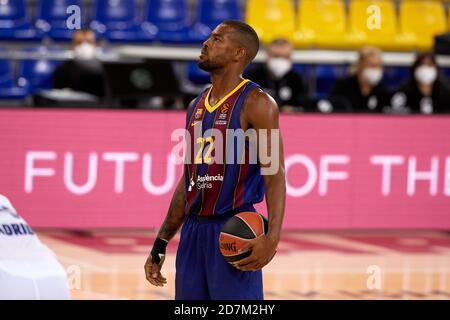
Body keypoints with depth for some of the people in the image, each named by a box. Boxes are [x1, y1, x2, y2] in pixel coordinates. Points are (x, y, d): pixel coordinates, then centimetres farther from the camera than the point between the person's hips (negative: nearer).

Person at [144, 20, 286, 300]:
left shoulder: (255, 103, -7)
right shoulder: (196, 107, 15)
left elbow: (275, 174, -14)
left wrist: (272, 237, -27)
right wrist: (160, 244, 17)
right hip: (193, 231, 7)